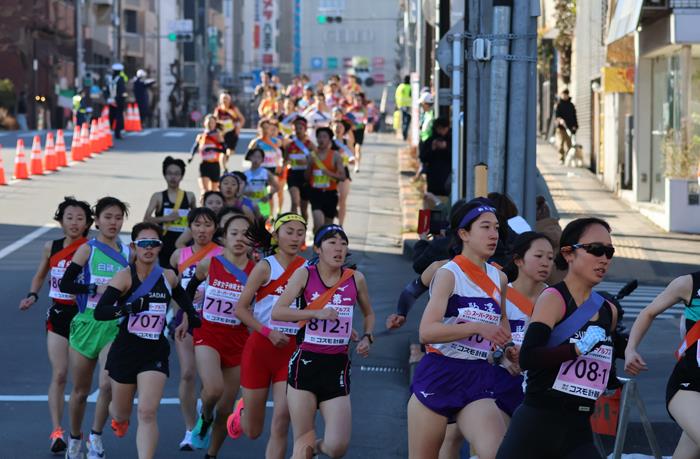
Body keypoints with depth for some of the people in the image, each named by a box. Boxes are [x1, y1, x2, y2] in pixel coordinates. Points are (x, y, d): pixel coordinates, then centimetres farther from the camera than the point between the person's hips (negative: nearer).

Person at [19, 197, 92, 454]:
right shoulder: (51, 247, 4)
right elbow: (40, 275, 19)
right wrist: (32, 295, 4)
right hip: (58, 315, 2)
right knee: (59, 375, -6)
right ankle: (57, 431, -7)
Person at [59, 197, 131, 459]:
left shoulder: (128, 252, 7)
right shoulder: (87, 250, -3)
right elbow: (64, 284, -9)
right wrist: (96, 289, -18)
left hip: (114, 327, 1)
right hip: (86, 324, -1)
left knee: (108, 384, -20)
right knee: (81, 391, 10)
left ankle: (96, 438, -3)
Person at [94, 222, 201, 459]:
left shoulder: (168, 277, 2)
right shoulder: (125, 276, -12)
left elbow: (181, 296, 27)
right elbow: (99, 312, -24)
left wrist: (190, 317, 25)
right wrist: (128, 308, -36)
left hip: (156, 353, 1)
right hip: (126, 350, -1)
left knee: (147, 413, -15)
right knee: (122, 412, 17)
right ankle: (118, 418, 56)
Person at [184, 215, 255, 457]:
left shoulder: (255, 270, -6)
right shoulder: (209, 264, -4)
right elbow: (191, 287, 15)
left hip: (237, 339, 1)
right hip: (208, 334, -1)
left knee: (226, 408, 6)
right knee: (214, 388, -28)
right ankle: (205, 419, 5)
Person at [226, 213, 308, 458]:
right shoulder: (266, 267, -6)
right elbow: (240, 309, -7)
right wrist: (269, 333, -17)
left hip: (292, 350, 2)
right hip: (260, 348, -2)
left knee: (281, 423, -12)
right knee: (253, 431, 11)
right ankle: (240, 414, 48)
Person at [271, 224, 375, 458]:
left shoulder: (356, 279, 5)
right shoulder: (305, 274, -2)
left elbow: (369, 314, 24)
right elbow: (277, 312, -12)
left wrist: (367, 337, 5)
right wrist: (317, 313, -20)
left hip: (337, 366, 2)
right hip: (306, 362, -2)